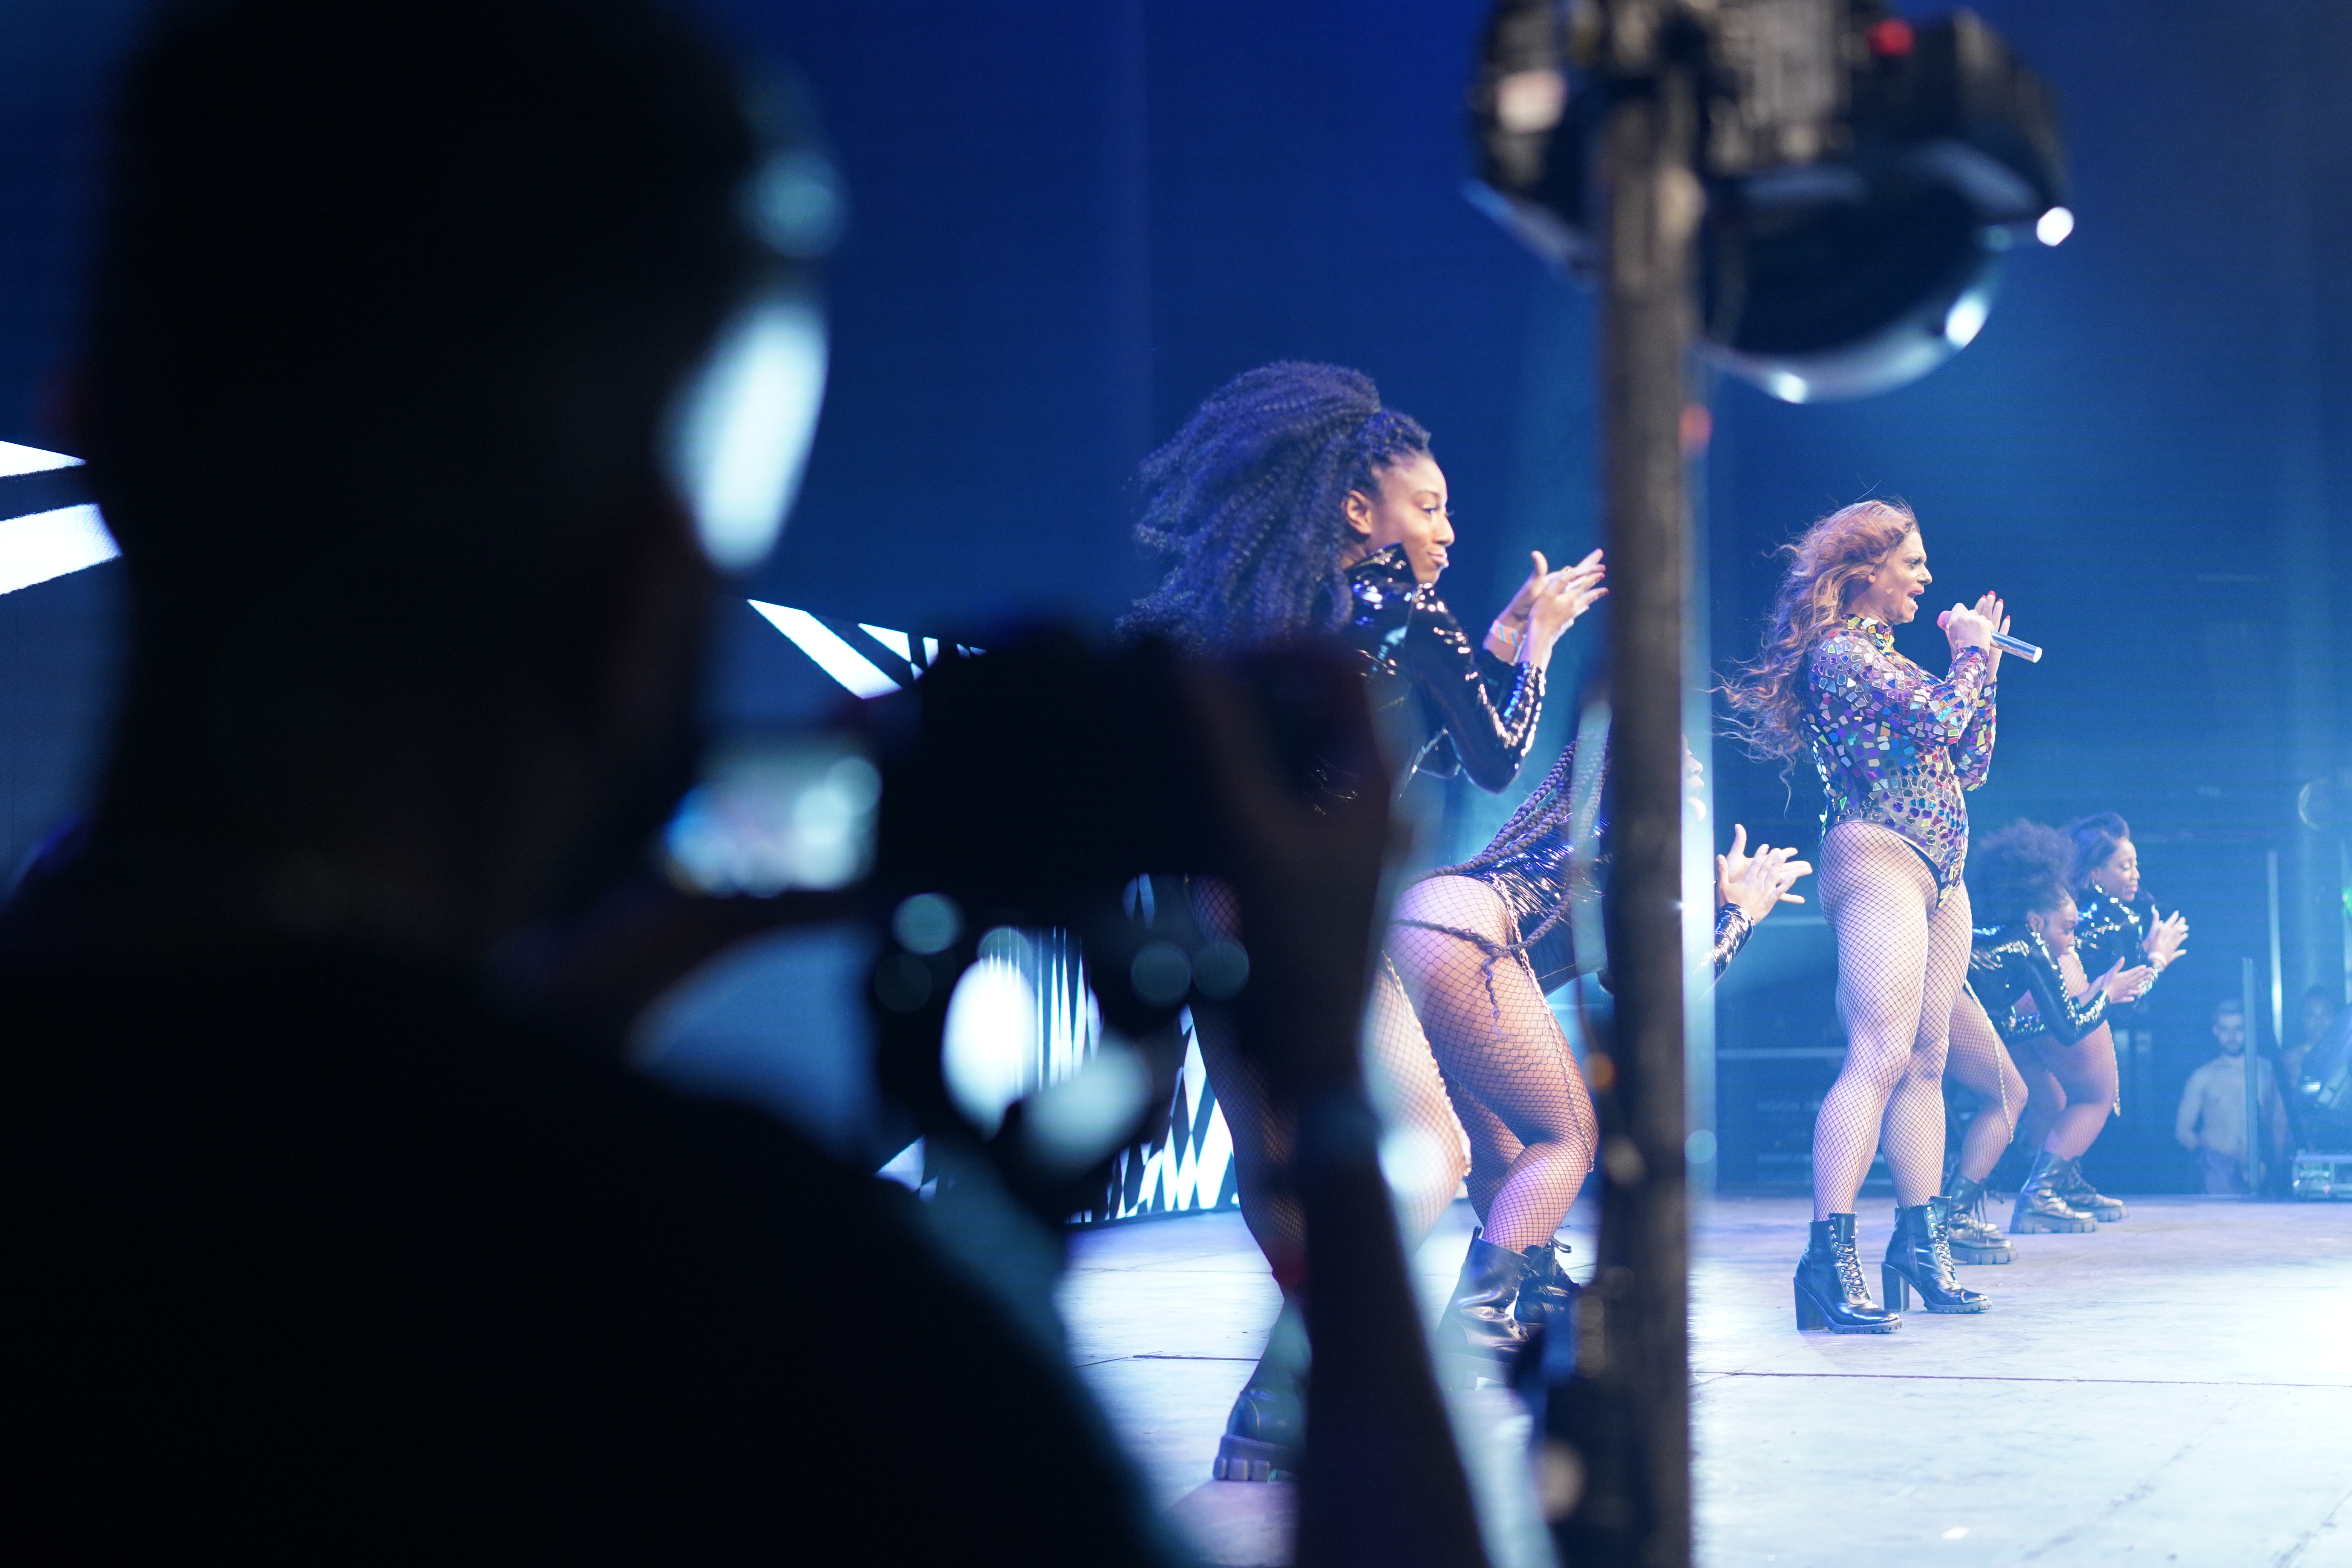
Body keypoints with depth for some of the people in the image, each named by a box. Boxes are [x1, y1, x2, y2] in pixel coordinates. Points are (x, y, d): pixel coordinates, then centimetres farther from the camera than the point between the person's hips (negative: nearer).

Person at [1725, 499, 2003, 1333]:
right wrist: (1975, 654, -1)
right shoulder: (1838, 651, -7)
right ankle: (1829, 1253, -25)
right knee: (1880, 1055, -19)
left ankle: (1920, 1235, 10)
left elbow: (1969, 764, 23)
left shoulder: (1890, 658, 21)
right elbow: (1940, 717, -18)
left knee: (1926, 1063, 7)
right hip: (1877, 859, -10)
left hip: (1938, 873, 10)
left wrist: (1978, 659, 20)